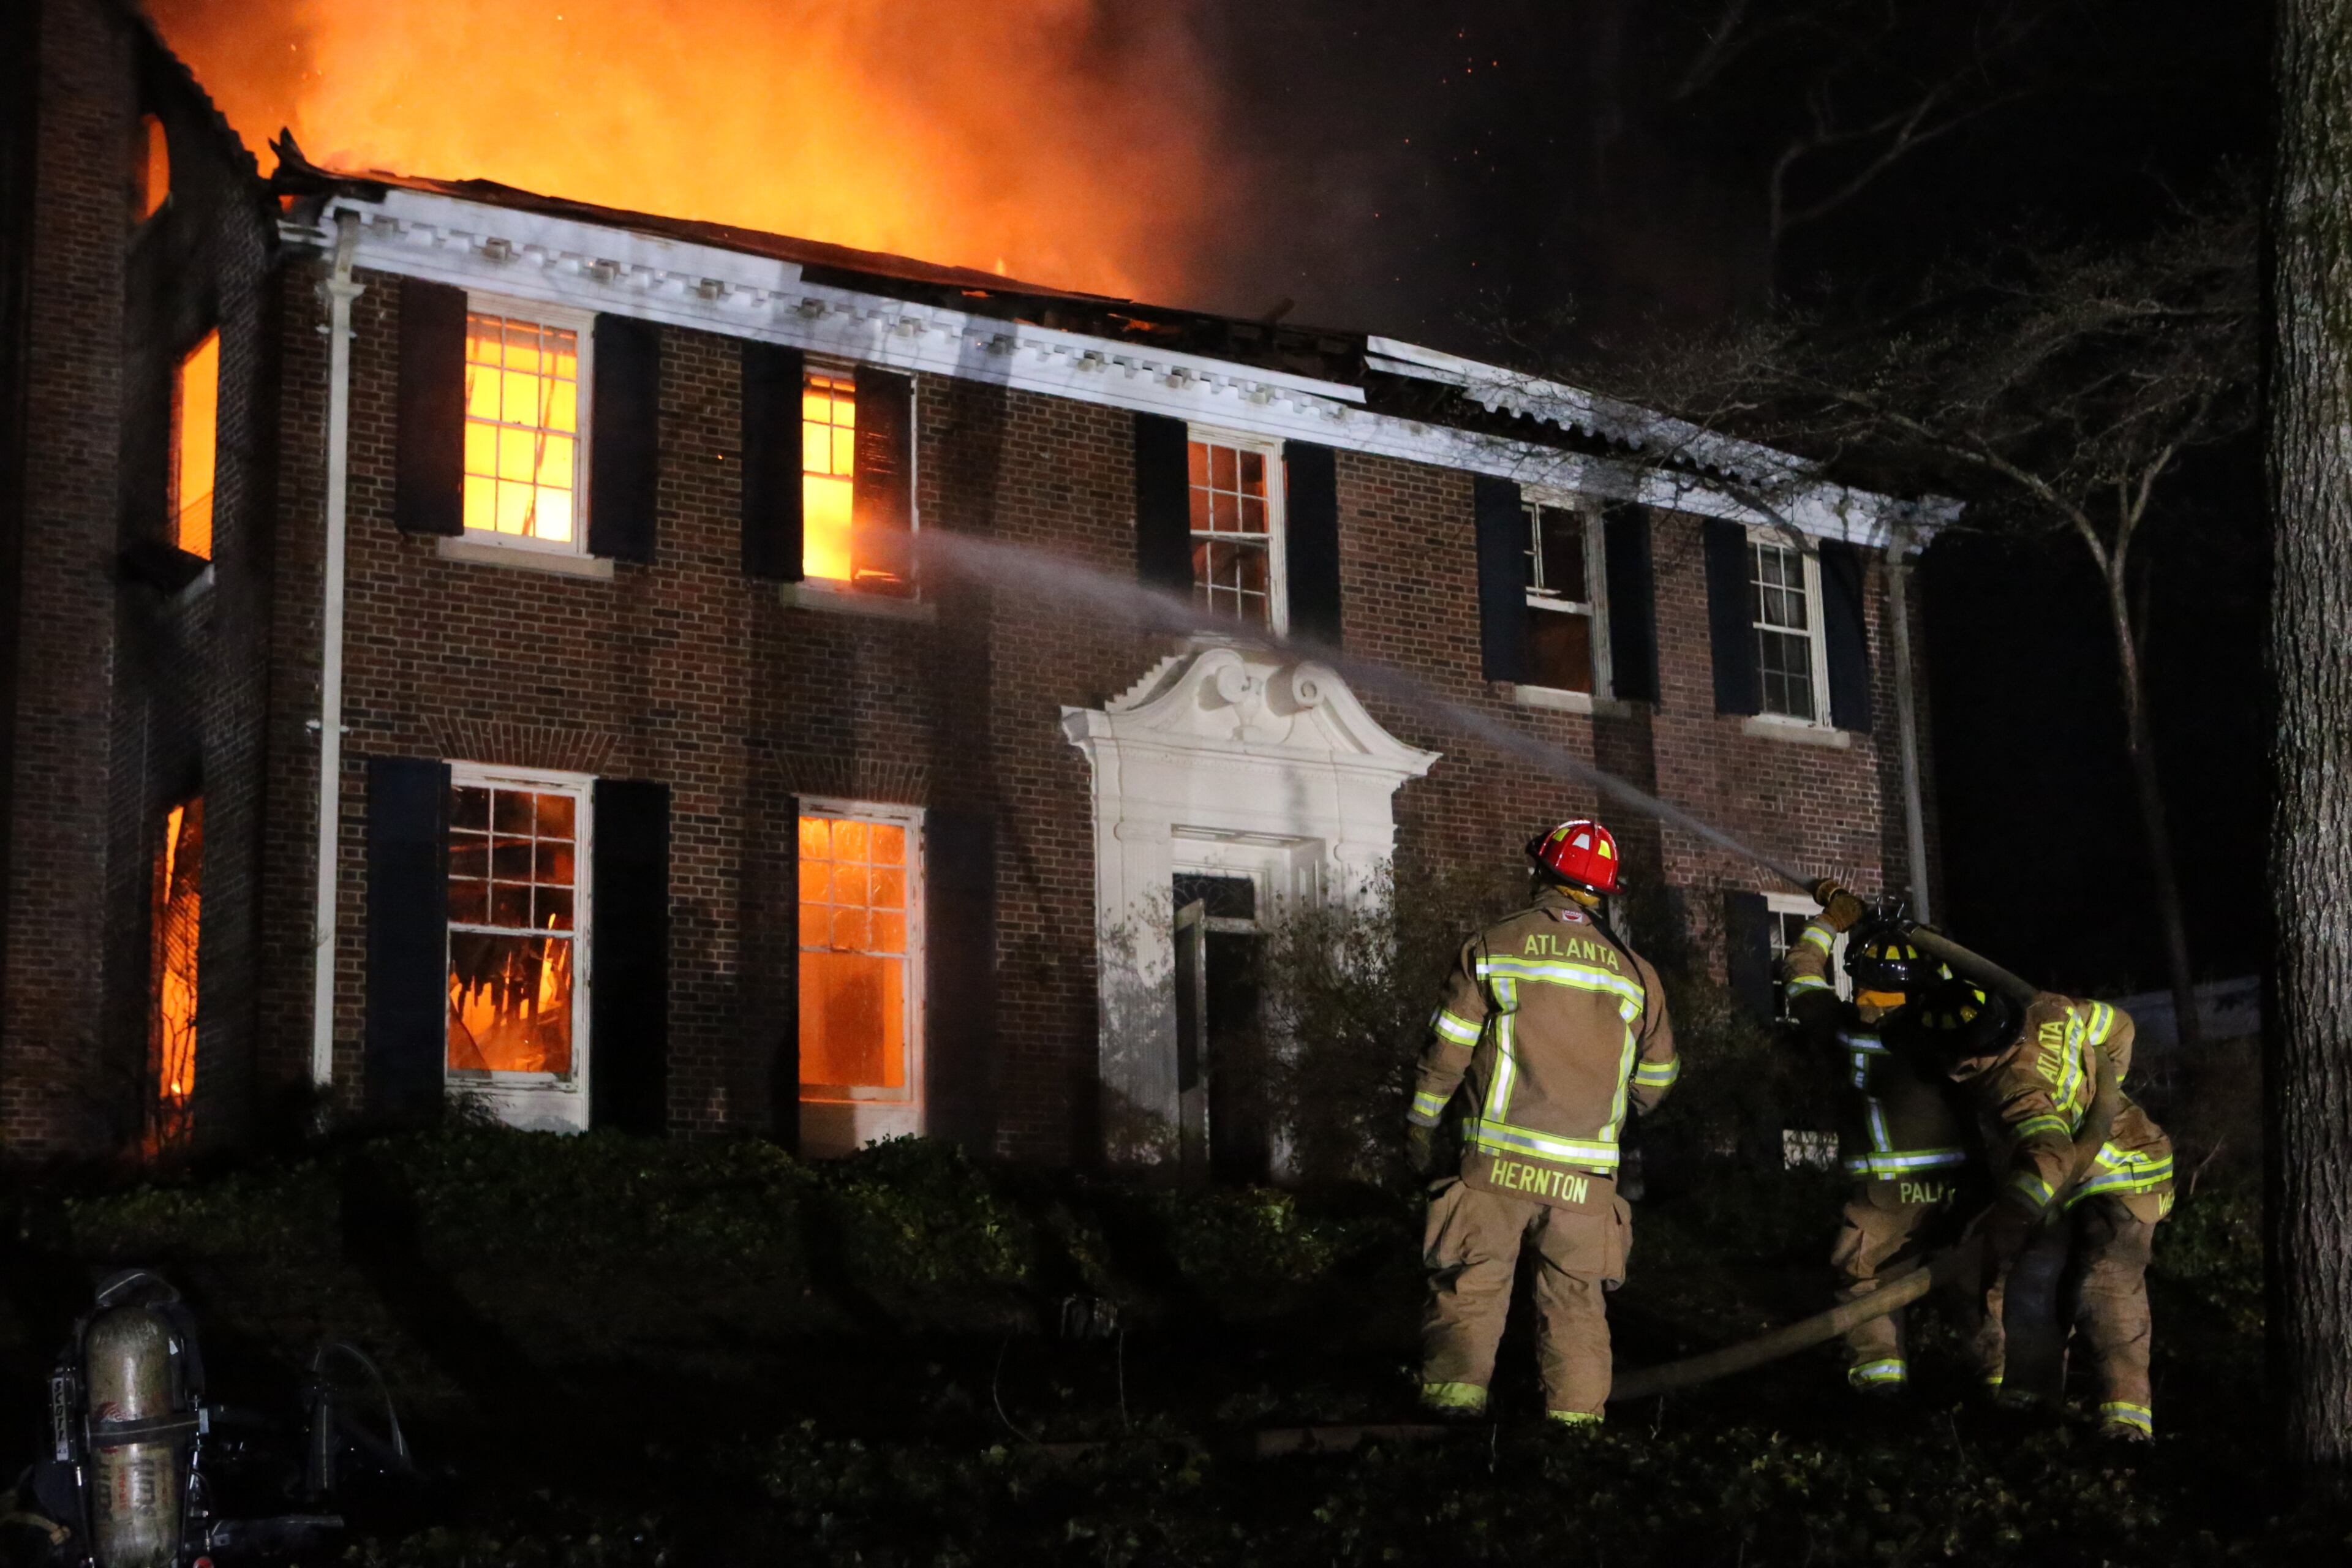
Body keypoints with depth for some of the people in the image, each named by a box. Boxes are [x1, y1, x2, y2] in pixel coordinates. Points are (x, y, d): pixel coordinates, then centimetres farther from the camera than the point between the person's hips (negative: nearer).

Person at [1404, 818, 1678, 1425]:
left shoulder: (1493, 948, -1)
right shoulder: (1634, 971, 7)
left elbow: (1447, 1050, 0)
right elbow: (1656, 1079, 15)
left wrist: (1421, 1125, 12)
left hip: (1498, 1164, -2)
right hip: (1585, 1177, 2)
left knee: (1470, 1291, 1)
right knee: (1576, 1306, 9)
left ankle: (1453, 1404, -9)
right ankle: (1576, 1423, 8)